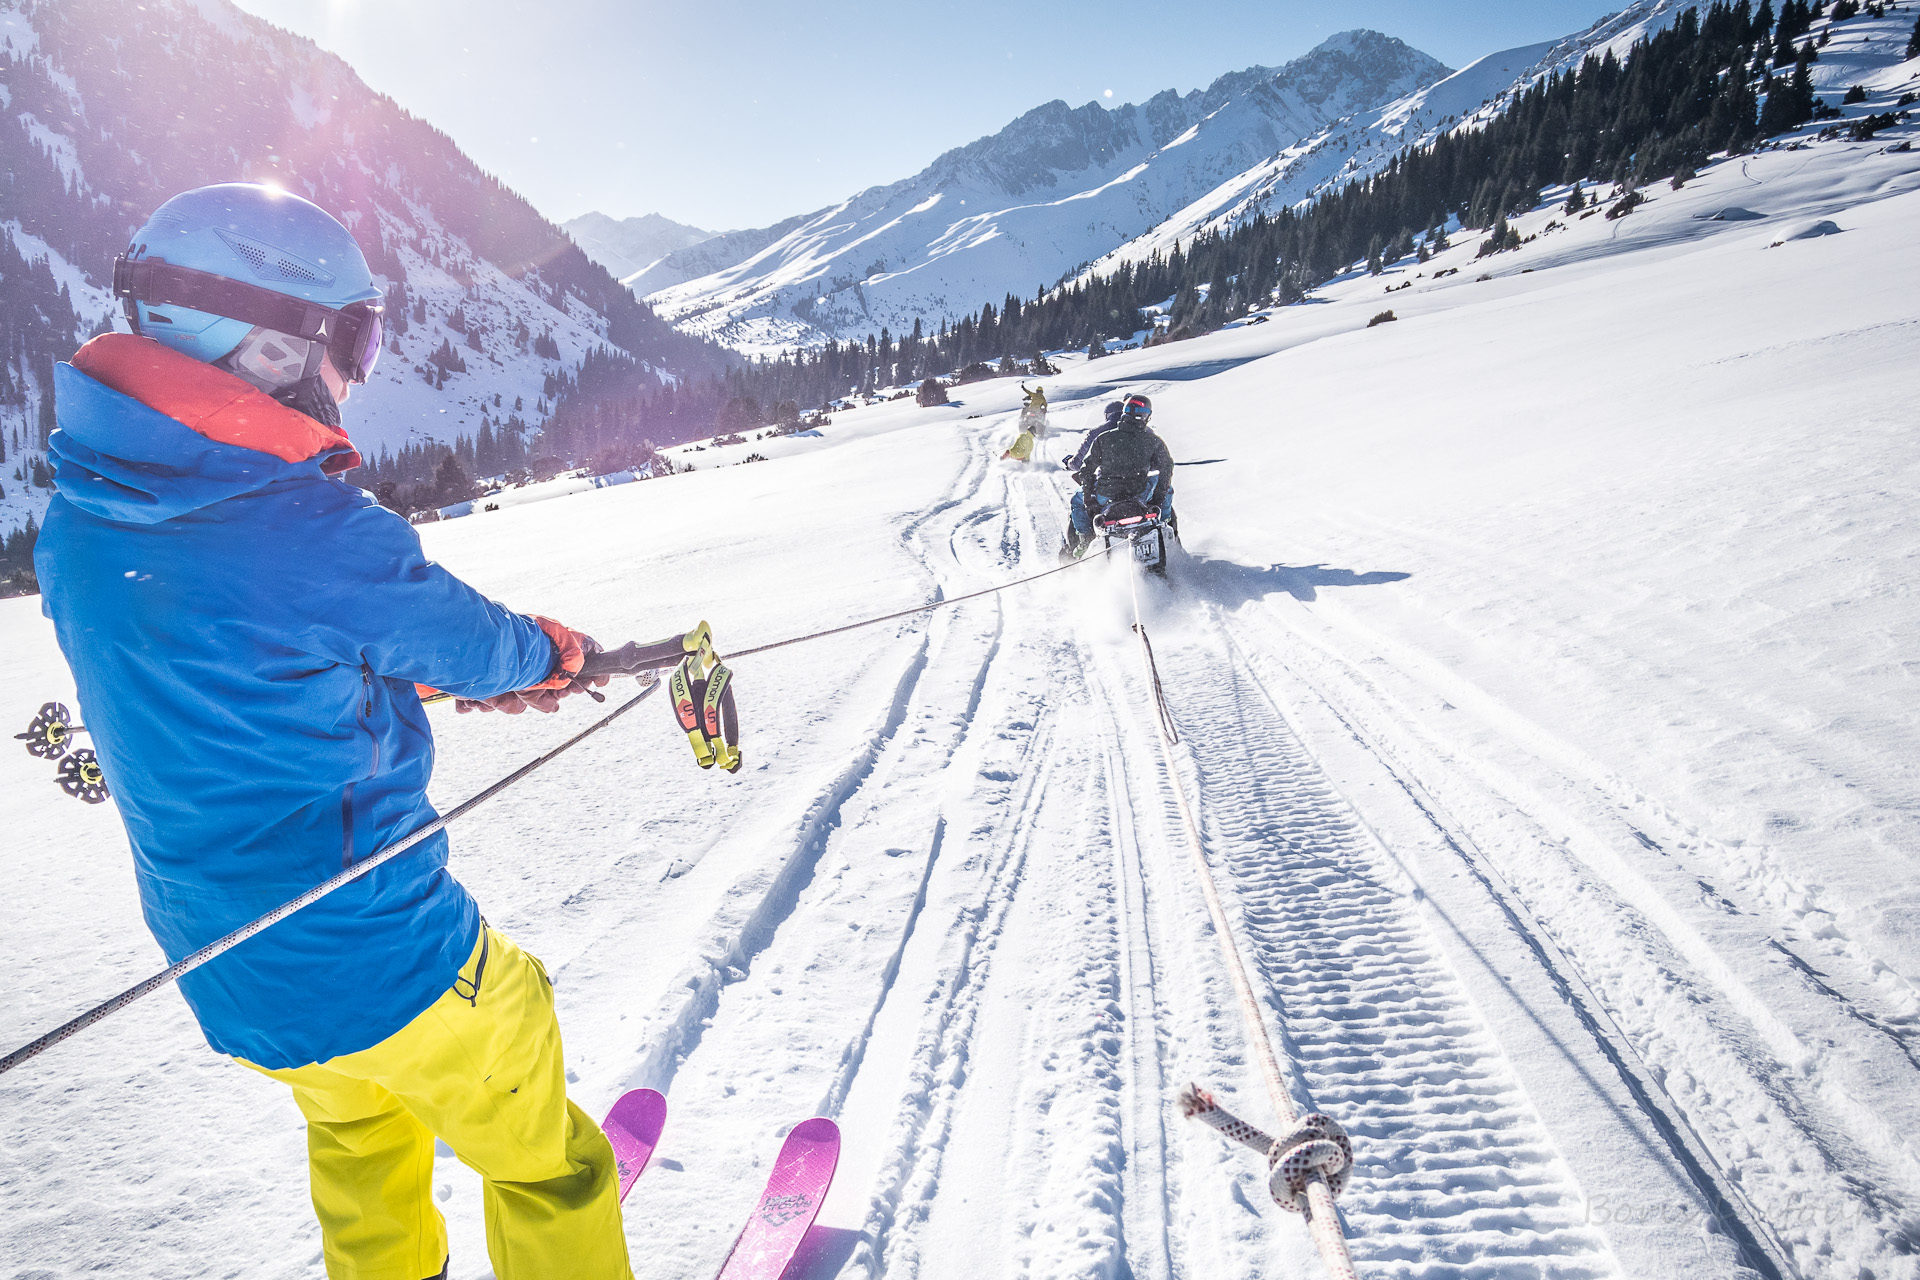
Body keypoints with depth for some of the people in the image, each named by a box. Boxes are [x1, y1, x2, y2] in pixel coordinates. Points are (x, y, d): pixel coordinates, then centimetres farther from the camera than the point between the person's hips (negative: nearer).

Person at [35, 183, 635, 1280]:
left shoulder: (78, 528, -3)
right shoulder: (317, 533, -27)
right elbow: (469, 640, -10)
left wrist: (479, 677, 11)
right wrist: (557, 652, 13)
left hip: (226, 975, 8)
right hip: (389, 968, -8)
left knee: (360, 1140, 33)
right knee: (547, 1164, 15)